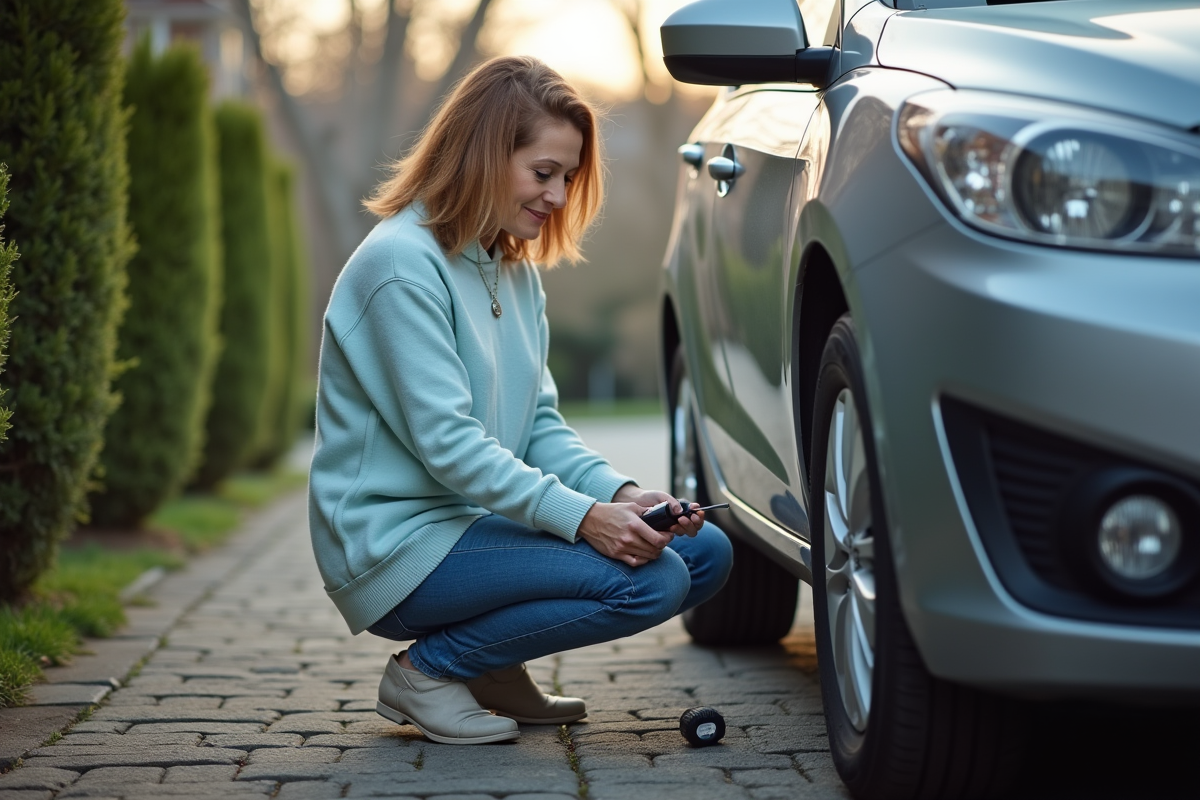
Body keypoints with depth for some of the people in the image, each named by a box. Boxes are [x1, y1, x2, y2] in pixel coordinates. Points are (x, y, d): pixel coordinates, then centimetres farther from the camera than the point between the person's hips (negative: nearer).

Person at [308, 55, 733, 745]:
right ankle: (428, 671, -6)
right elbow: (446, 443, -23)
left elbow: (541, 424, 10)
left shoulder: (516, 269, 13)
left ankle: (493, 669, 10)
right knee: (649, 580, -22)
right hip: (398, 547, -9)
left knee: (705, 551, 1)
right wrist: (582, 515, -27)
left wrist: (619, 492, -9)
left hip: (475, 522, 9)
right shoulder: (401, 264, -16)